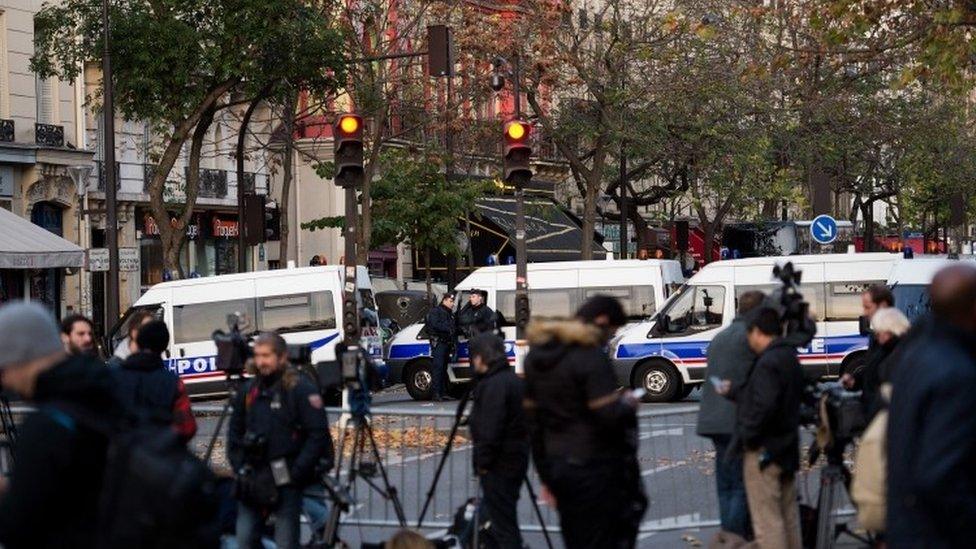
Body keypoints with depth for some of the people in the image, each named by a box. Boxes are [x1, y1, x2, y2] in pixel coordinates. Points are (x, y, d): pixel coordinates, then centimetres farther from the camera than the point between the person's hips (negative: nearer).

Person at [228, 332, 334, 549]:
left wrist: (296, 473, -15)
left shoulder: (301, 389, -7)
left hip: (287, 482, -5)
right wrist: (241, 469, 7)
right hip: (253, 480, 6)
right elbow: (235, 433, 19)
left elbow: (318, 434, -11)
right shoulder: (248, 390, 10)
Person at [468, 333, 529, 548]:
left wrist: (483, 462, -15)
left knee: (503, 523, -5)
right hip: (516, 460, 10)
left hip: (499, 466, -10)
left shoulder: (494, 385, -18)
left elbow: (490, 431, -23)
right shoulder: (514, 380, 13)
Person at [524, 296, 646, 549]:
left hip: (557, 467, 7)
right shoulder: (591, 356, -16)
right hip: (594, 468, -7)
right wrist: (627, 404, 0)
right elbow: (608, 416, -23)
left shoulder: (537, 356, 10)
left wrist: (545, 476, 18)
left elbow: (532, 421, 14)